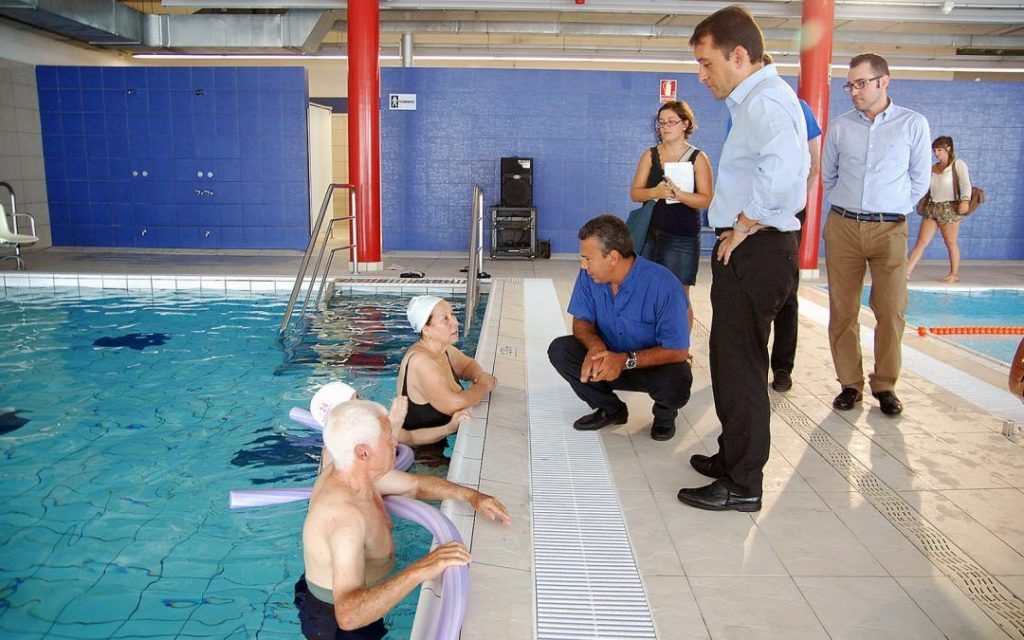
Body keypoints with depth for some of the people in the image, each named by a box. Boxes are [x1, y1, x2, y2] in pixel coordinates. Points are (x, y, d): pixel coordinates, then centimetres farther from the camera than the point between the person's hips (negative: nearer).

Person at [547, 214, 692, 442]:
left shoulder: (663, 285, -28)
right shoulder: (589, 276, -13)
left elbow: (678, 351, -25)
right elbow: (582, 320, -3)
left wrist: (626, 360, -37)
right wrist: (595, 345, -28)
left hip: (653, 364, -4)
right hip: (609, 358, 5)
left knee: (675, 382, -36)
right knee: (559, 350, -18)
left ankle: (665, 414, 4)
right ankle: (610, 409, 5)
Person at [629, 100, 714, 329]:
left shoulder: (698, 158, -1)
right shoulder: (650, 155, 8)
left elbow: (706, 199, -7)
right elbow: (634, 193, 3)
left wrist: (679, 194, -23)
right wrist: (655, 192, -17)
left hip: (683, 237, -3)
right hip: (650, 233, 3)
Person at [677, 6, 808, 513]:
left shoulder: (764, 100, -17)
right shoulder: (757, 98, 16)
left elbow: (782, 167, -36)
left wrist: (744, 225, -23)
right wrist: (741, 226, 11)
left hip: (754, 250, -11)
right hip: (748, 248, 11)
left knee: (740, 365, -3)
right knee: (731, 358, 19)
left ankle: (742, 485, 9)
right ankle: (734, 457, 34)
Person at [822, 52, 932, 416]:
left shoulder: (913, 124, 2)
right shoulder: (839, 127, 6)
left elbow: (920, 179, 8)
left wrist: (895, 211, 9)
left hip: (890, 229, -2)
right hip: (842, 226, 2)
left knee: (891, 310, -2)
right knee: (842, 310, 3)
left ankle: (885, 385, 10)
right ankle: (850, 383, 13)